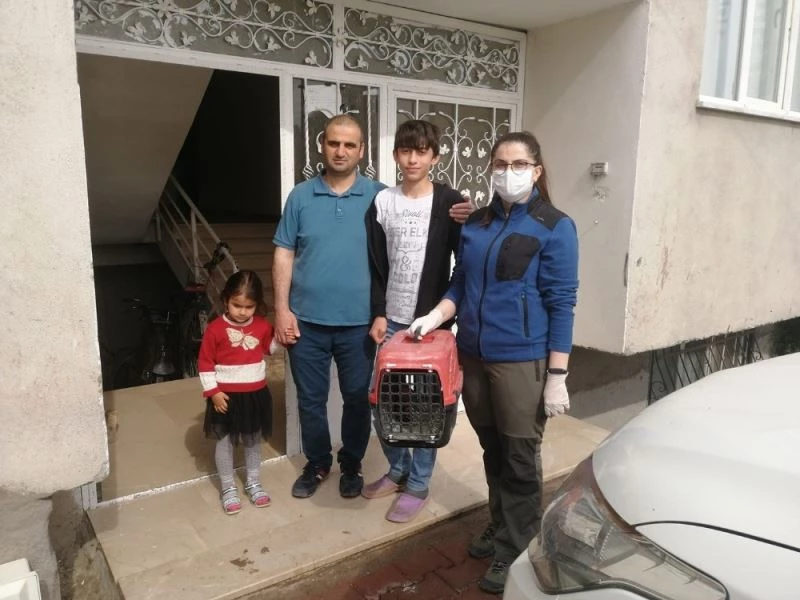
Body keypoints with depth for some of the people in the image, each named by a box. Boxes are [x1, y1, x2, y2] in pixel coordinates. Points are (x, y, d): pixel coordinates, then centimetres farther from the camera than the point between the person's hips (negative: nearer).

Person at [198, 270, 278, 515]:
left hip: (255, 394, 3)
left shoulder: (263, 326, -3)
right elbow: (205, 363, -8)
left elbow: (270, 348, 16)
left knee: (253, 440, 17)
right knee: (225, 442, 10)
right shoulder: (215, 328, -13)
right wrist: (213, 392, -13)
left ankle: (253, 483, 34)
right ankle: (228, 488, 27)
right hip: (226, 396, -3)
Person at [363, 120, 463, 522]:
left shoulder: (451, 204, -5)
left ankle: (418, 484, 22)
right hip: (391, 322, 4)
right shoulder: (382, 203, 5)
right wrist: (378, 315, -1)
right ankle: (398, 469, 32)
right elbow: (375, 267, 6)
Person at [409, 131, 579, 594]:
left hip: (522, 361, -5)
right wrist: (435, 316, -3)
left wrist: (557, 376, -13)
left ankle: (516, 552, 24)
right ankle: (500, 529, 38)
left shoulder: (555, 227, -5)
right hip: (474, 355, 5)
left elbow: (561, 304, -9)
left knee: (520, 459, 7)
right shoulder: (476, 223, 10)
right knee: (492, 451, 18)